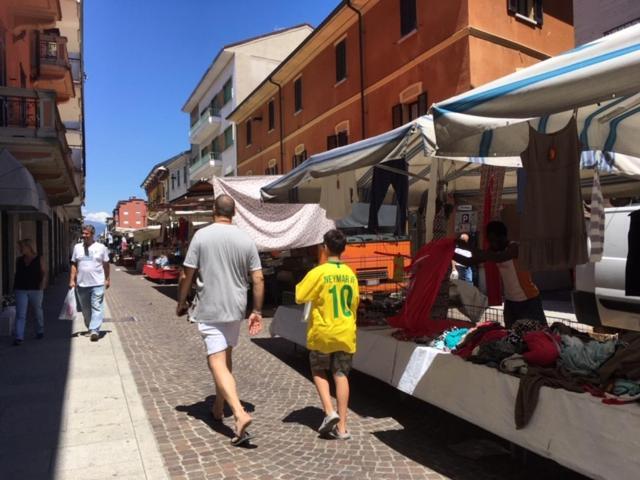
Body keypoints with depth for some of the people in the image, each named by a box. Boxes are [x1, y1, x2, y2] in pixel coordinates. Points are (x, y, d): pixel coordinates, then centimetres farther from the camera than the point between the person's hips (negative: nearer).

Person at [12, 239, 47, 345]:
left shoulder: (39, 259, -1)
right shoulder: (19, 260, 9)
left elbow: (44, 274, -2)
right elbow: (17, 274, 13)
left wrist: (41, 287, -10)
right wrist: (15, 287, 8)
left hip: (35, 290, -2)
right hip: (21, 290, 2)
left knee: (38, 312, 12)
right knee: (20, 314, -5)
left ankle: (40, 331, 31)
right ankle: (19, 337, -6)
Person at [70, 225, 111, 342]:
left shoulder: (101, 247, 0)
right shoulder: (77, 247, 8)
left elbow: (106, 265, 5)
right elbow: (74, 265, 10)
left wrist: (108, 279, 4)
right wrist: (72, 280, 4)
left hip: (97, 284, -3)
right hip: (81, 284, 3)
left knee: (97, 307, -8)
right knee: (85, 309, 11)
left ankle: (94, 330, -10)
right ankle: (90, 328, 25)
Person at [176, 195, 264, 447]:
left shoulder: (201, 235, -8)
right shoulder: (246, 240, 0)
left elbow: (186, 275, -8)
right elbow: (258, 279, -2)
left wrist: (181, 303, 7)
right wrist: (257, 311, 6)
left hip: (209, 310, -4)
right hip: (236, 308, 4)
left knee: (217, 362, -4)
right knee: (225, 357, 20)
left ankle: (240, 414, -17)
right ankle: (218, 408, 34)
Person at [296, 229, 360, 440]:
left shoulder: (318, 272, -13)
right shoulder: (350, 274, 2)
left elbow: (299, 297, -10)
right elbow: (355, 302, 11)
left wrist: (302, 284, 8)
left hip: (322, 333, -3)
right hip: (345, 334, 4)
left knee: (319, 372, 16)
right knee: (341, 375, 8)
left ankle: (329, 411, 1)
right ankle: (341, 426, 10)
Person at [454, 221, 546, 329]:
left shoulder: (514, 248, -19)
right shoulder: (494, 250, 1)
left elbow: (498, 258, -38)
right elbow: (470, 261, 2)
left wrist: (470, 248, -40)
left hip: (529, 300, -7)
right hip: (510, 301, 7)